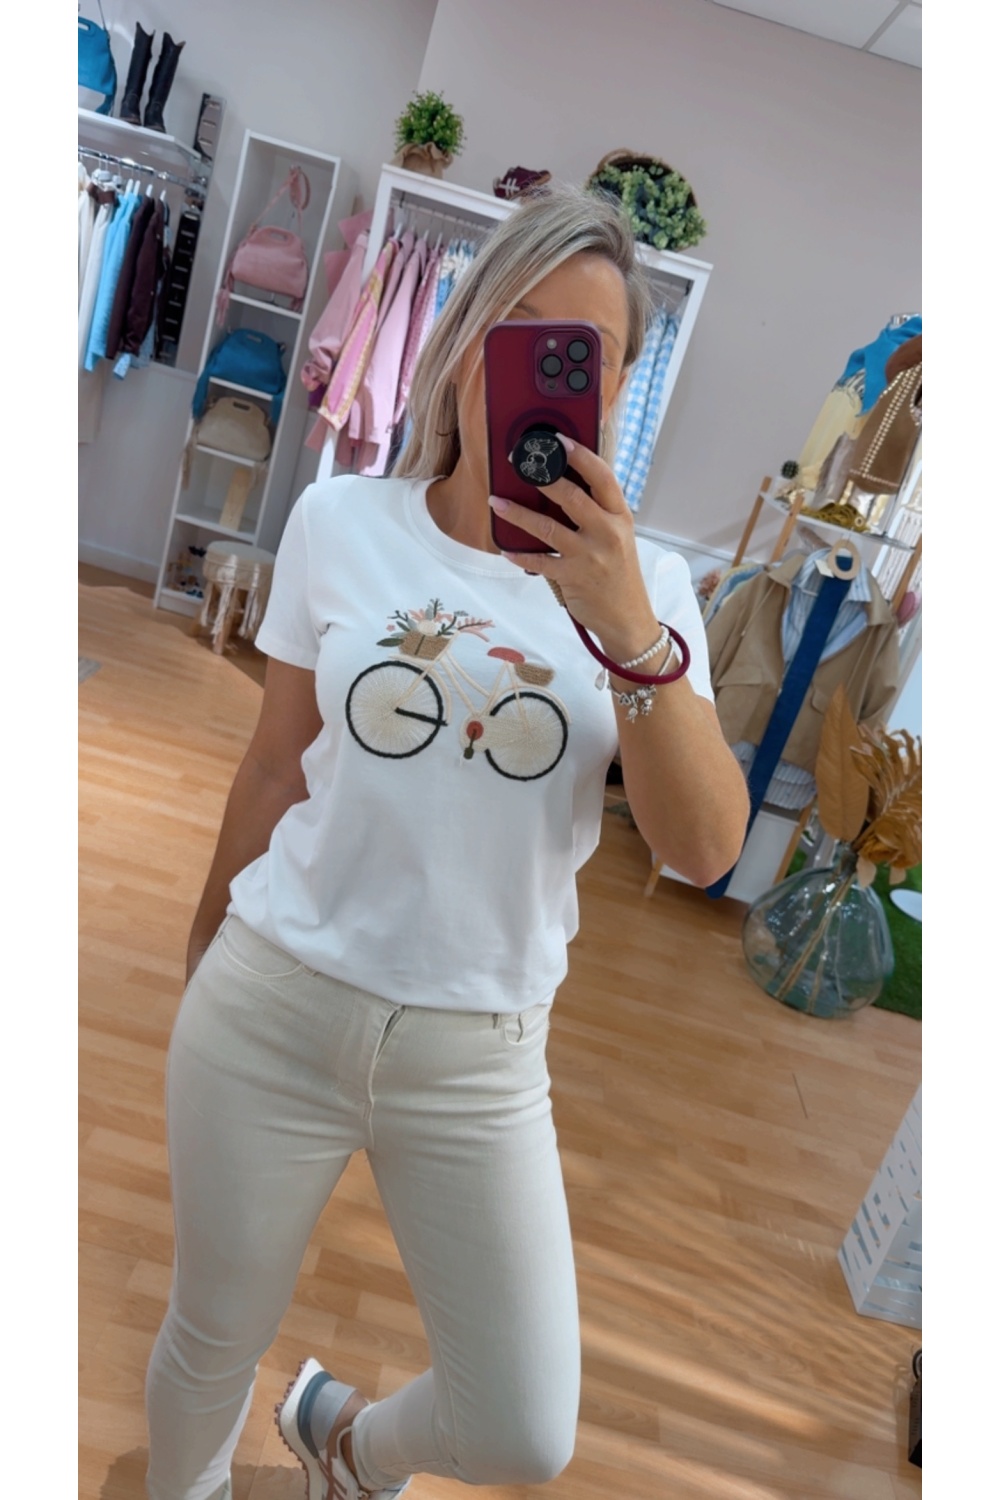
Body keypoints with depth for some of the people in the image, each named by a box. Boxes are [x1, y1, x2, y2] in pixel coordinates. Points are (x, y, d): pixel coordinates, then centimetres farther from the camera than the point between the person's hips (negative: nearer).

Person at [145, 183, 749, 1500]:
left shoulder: (644, 585, -3)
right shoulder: (341, 521, -3)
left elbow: (705, 850, -15)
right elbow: (276, 764, 6)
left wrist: (627, 627, -27)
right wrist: (208, 940, 16)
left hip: (480, 1053, 1)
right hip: (276, 1003, 0)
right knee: (215, 1343, 18)